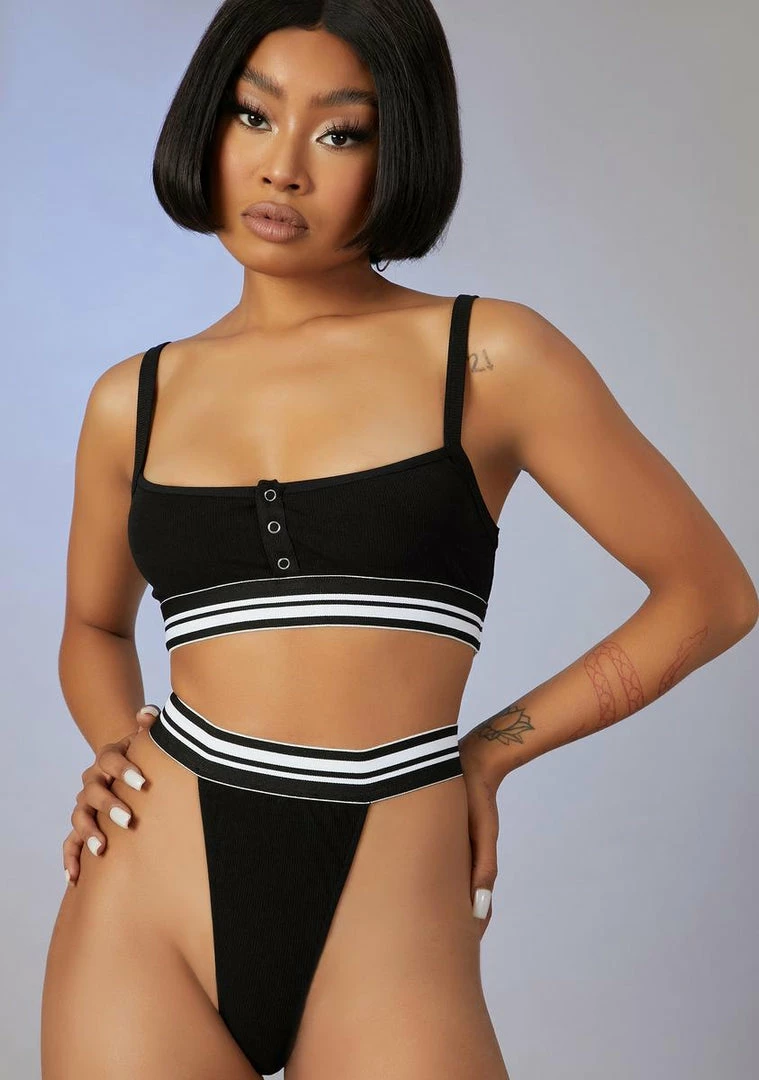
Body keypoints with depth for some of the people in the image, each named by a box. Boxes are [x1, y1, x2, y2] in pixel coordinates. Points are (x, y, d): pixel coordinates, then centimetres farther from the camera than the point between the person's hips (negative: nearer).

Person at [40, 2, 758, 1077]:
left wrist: (490, 747, 1)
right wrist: (116, 744, 3)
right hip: (148, 908, 3)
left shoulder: (490, 359, -4)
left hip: (385, 934, -3)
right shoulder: (133, 401, 6)